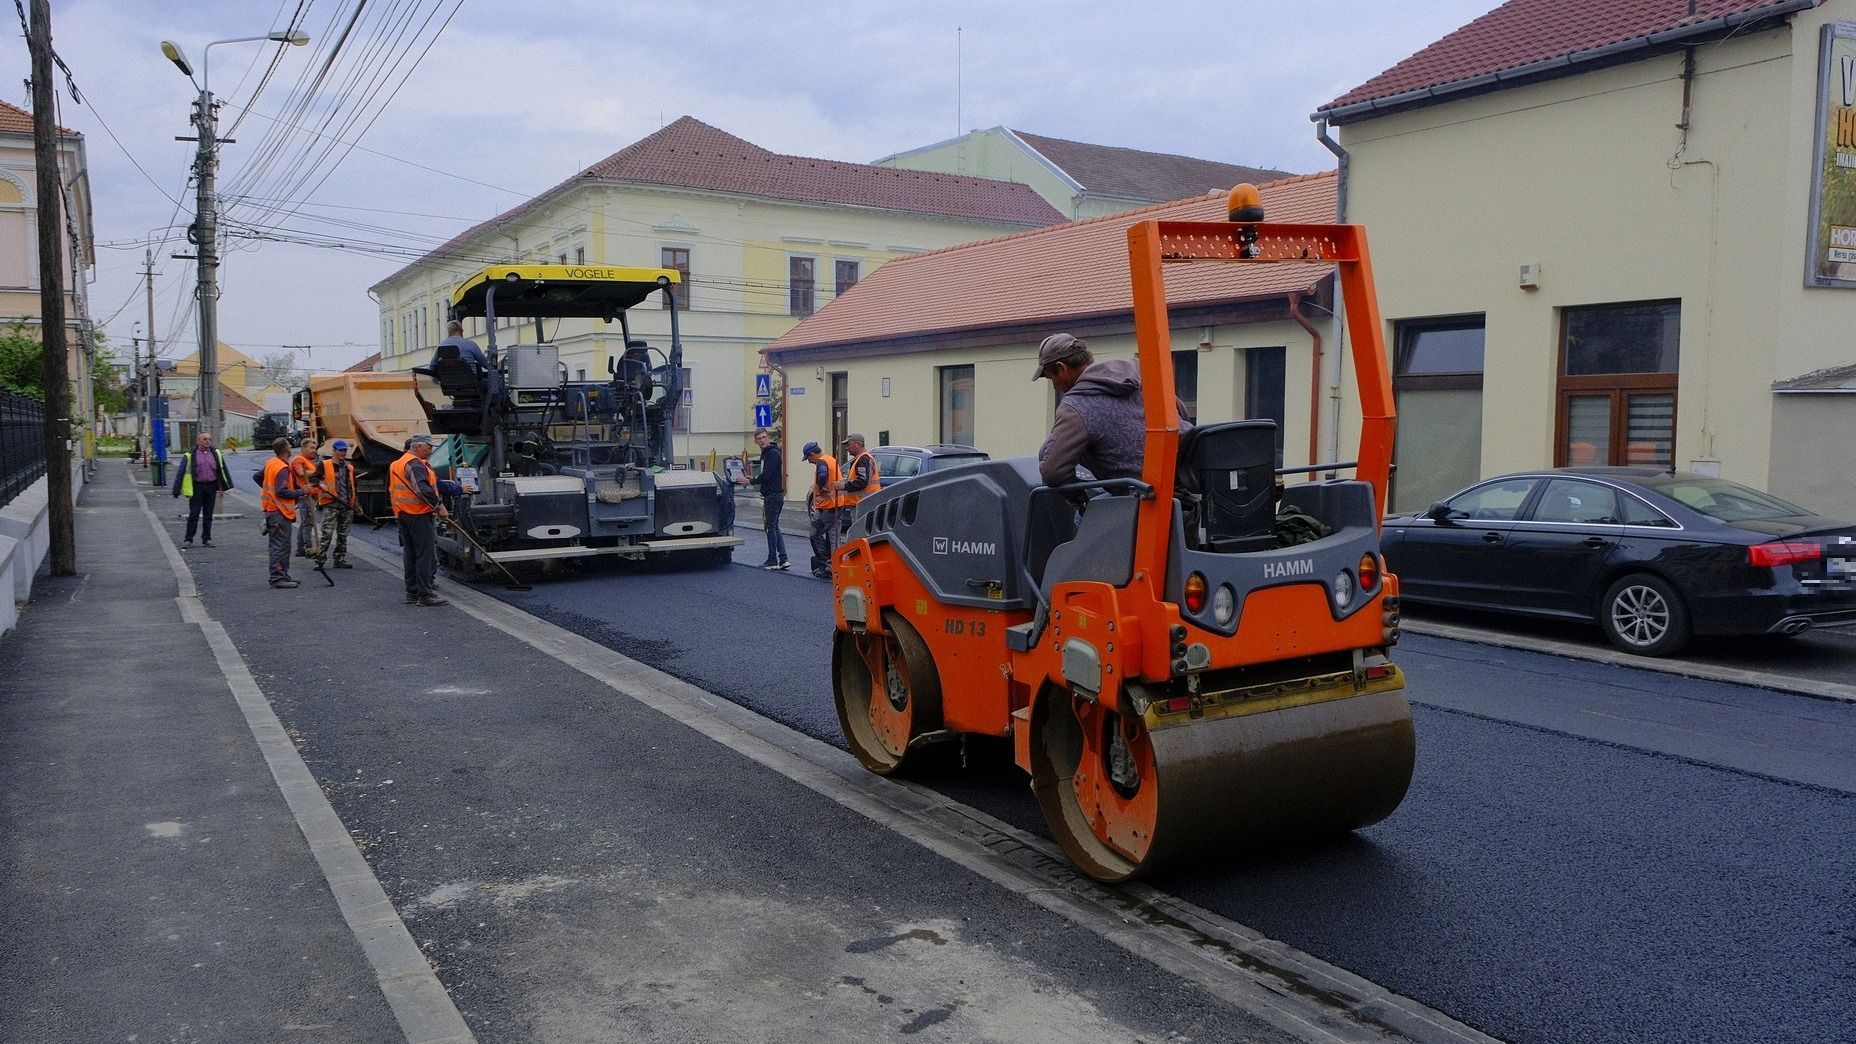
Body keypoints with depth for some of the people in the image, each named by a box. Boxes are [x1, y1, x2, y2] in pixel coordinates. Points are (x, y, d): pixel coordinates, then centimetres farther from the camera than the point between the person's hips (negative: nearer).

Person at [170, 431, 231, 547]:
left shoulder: (216, 454, 8)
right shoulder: (190, 456, -2)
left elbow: (223, 470, 15)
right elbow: (181, 473, -1)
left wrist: (226, 486, 13)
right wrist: (177, 490, -5)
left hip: (211, 487, 3)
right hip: (197, 487, -3)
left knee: (208, 515, 9)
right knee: (194, 514, -2)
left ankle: (206, 539, 16)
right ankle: (188, 540, 5)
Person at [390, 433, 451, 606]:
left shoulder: (396, 464, 18)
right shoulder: (415, 464, -14)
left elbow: (390, 490, 24)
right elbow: (423, 489, -26)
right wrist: (439, 505, -21)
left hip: (403, 514, 10)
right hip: (419, 514, -10)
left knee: (410, 554, 14)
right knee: (425, 554, -7)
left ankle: (412, 593, 19)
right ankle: (425, 594, -8)